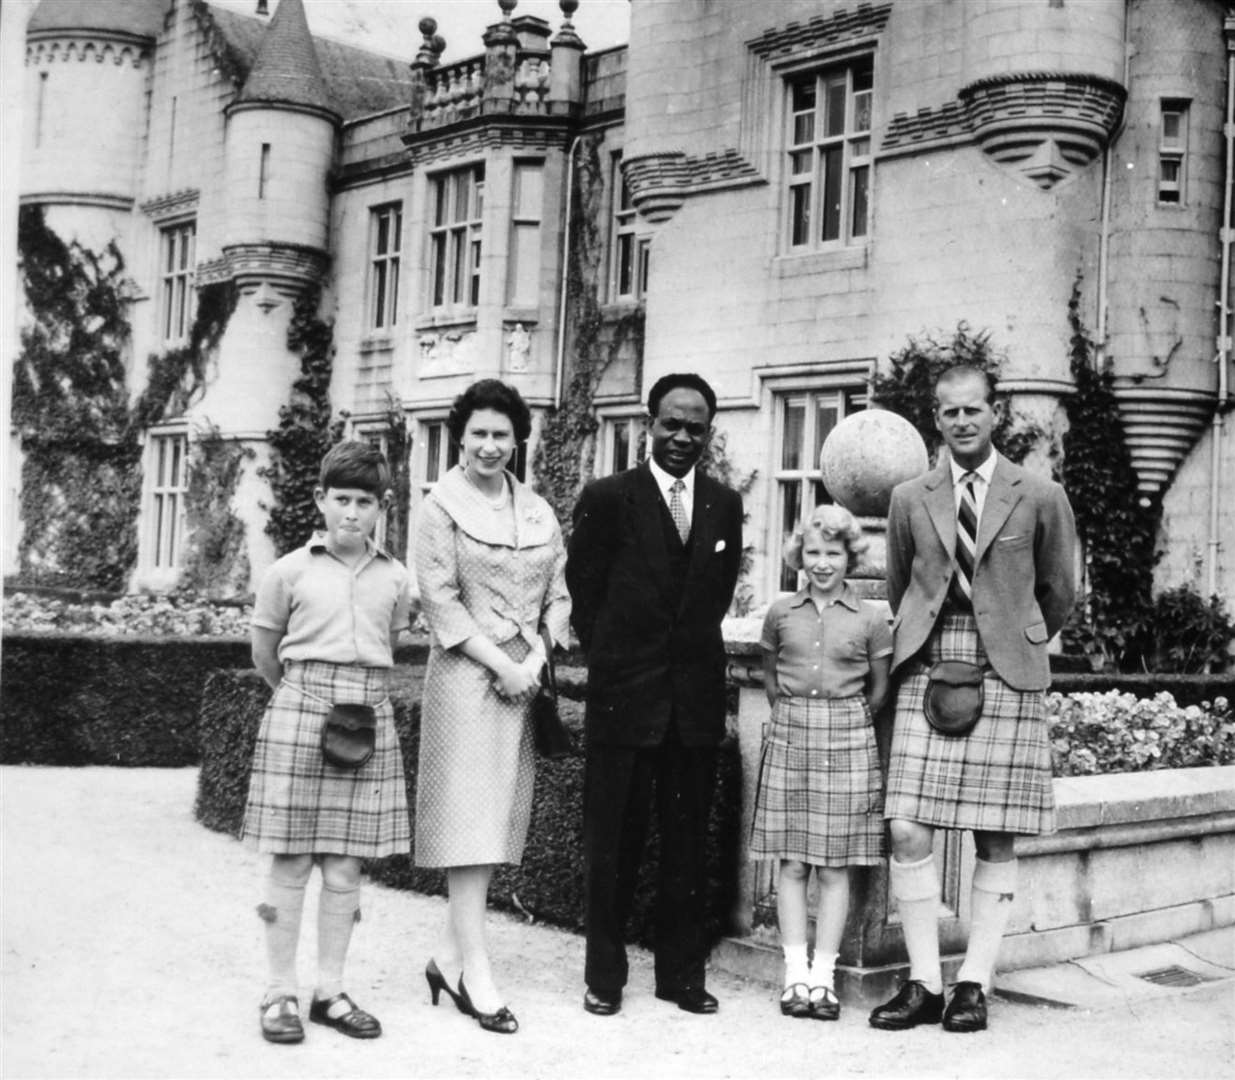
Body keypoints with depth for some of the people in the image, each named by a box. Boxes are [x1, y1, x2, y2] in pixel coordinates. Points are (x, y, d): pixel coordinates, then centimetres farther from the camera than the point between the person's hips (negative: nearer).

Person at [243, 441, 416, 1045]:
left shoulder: (395, 580, 7)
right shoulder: (290, 571, 0)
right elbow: (265, 655, 10)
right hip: (299, 709, -2)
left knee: (345, 868, 6)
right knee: (290, 863, 1)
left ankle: (330, 992, 17)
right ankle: (281, 994, 11)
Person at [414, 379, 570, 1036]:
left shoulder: (538, 511, 13)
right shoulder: (442, 506, -2)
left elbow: (558, 592, 11)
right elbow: (438, 598, -8)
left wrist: (539, 657, -6)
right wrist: (499, 663, -13)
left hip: (527, 673, 5)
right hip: (467, 670, -5)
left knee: (501, 816, 7)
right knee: (469, 815, -6)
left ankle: (449, 955, 18)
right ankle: (475, 973, -4)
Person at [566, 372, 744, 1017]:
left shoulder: (725, 504, 8)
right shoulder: (607, 498, -3)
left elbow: (719, 591, 15)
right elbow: (584, 594, 2)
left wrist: (689, 647, 8)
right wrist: (614, 658, 5)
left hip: (697, 697, 3)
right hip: (623, 695, -3)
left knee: (688, 841, 10)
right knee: (612, 840, 5)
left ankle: (682, 972, 21)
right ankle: (604, 974, 17)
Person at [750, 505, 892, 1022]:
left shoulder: (870, 619, 0)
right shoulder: (780, 612, 4)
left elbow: (879, 689, 10)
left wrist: (847, 723, 7)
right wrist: (795, 714, 11)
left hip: (848, 740, -1)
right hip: (789, 736, 1)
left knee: (836, 865, 1)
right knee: (792, 863, 2)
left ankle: (823, 975, 8)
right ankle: (795, 974, 8)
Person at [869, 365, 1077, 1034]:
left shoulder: (1041, 498, 3)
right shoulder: (910, 499, 8)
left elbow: (1058, 594, 14)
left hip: (1006, 677, -1)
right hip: (926, 673, 2)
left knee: (997, 840, 0)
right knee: (907, 830, -5)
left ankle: (974, 984, 11)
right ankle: (923, 983, 6)